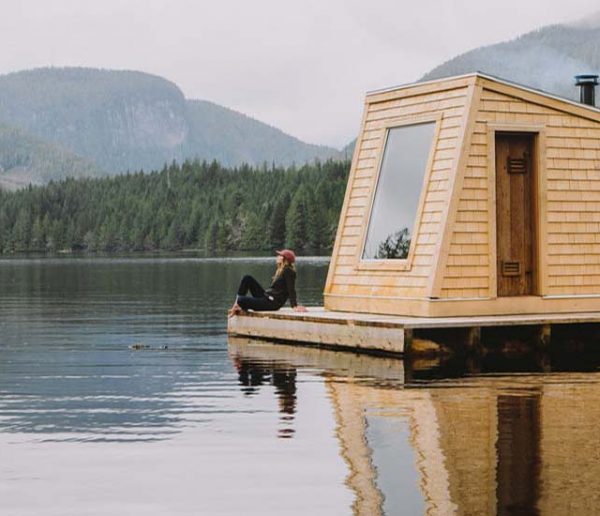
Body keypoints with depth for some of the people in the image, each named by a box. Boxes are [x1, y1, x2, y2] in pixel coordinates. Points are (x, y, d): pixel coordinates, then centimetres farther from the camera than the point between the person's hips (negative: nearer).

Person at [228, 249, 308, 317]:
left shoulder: (288, 271, -13)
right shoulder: (280, 270, 17)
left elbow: (291, 289, -20)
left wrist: (295, 306, -26)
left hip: (272, 303, -10)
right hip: (266, 296, 10)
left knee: (241, 300, -20)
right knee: (247, 279, 5)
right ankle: (237, 304, 2)